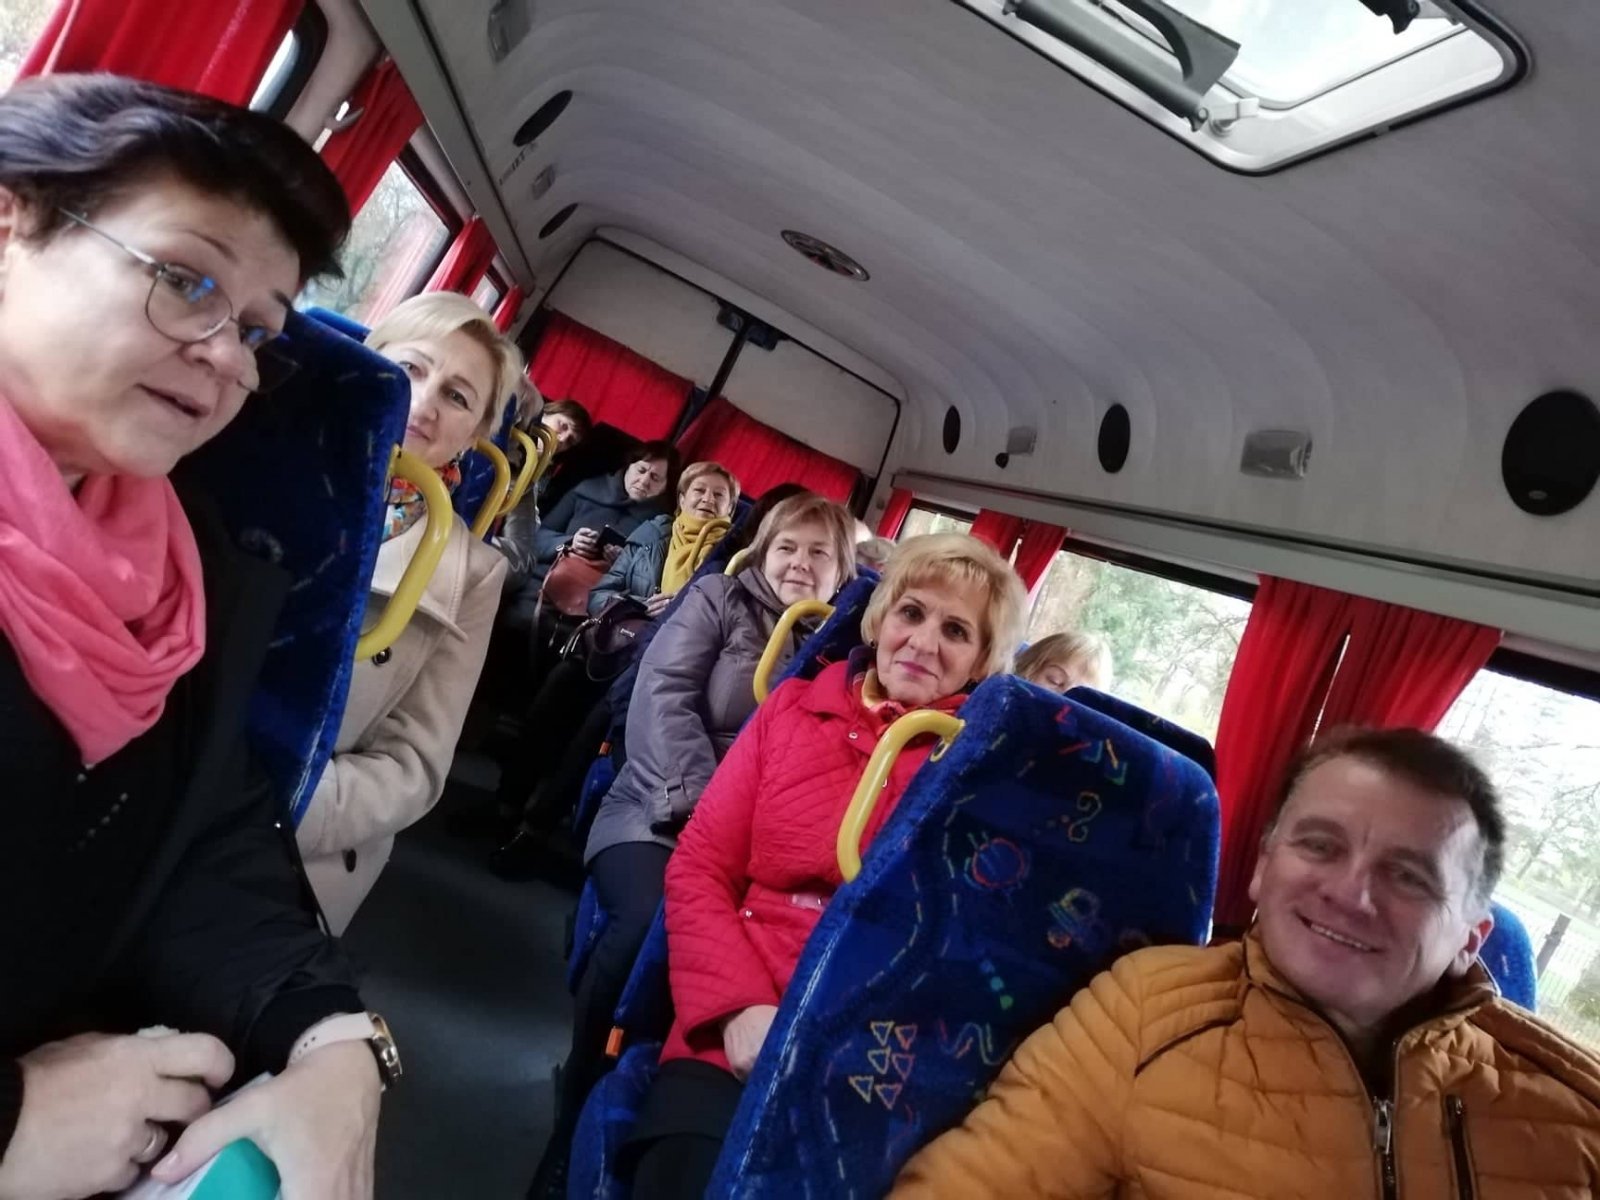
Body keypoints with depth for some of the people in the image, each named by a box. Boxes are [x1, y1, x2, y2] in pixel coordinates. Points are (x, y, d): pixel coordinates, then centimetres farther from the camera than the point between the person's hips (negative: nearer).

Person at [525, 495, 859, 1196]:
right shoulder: (719, 599, 7)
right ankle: (579, 1122, -10)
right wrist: (698, 804, -17)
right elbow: (663, 697, -6)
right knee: (650, 920, -31)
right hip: (659, 814, -2)